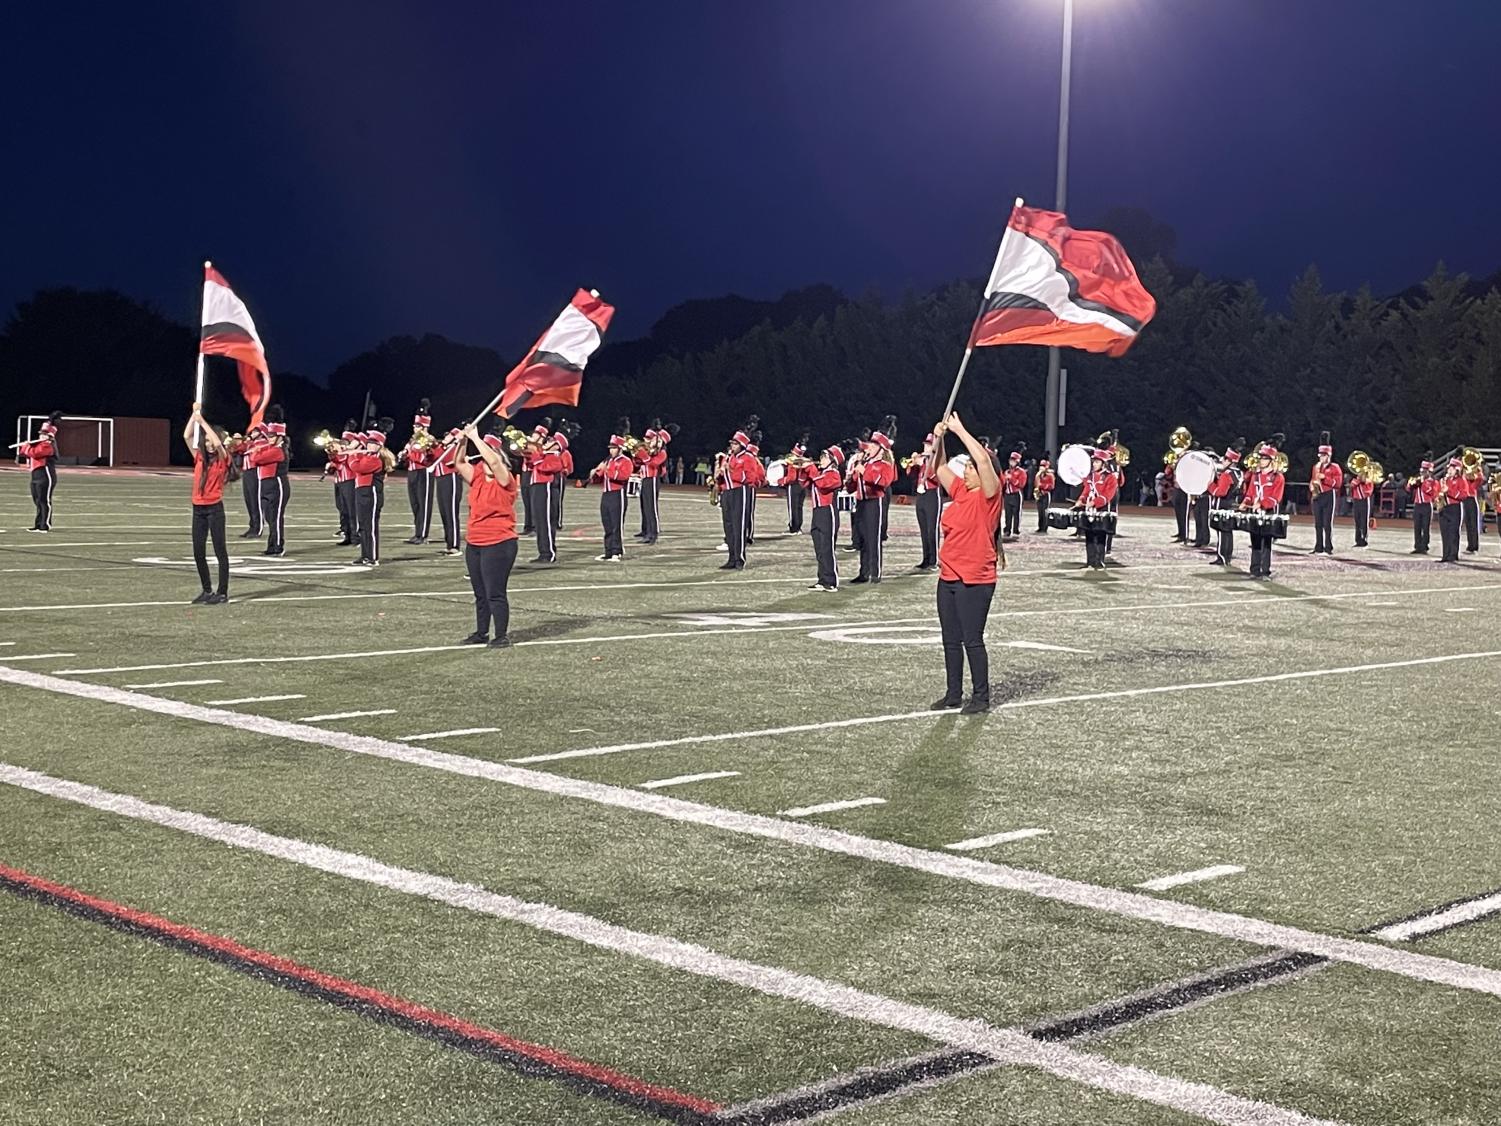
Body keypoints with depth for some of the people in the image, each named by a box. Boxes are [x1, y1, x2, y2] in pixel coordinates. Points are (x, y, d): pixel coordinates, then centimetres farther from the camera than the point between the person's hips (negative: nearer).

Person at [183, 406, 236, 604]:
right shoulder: (199, 457, 9)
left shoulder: (223, 459, -4)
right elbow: (186, 436, 4)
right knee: (198, 553, 7)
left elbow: (218, 443, -23)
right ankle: (207, 591, 19)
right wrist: (194, 414, -3)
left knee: (220, 551, -1)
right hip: (198, 509, 6)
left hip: (215, 509, -6)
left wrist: (202, 421, -18)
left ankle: (222, 593, 2)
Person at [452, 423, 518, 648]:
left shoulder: (504, 479, -8)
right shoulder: (477, 477, 10)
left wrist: (475, 438, -20)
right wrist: (464, 439, -9)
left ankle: (502, 636, 1)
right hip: (474, 544, 7)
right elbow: (459, 463, 3)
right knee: (480, 593, 15)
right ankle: (481, 633, 24)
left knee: (495, 593, -6)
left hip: (499, 544, -7)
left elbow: (493, 460, -25)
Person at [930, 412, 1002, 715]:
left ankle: (981, 697, 7)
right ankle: (953, 694, 22)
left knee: (972, 640, -3)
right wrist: (938, 438, 0)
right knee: (951, 640, 12)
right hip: (948, 577, 8)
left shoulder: (989, 495, -9)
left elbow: (983, 459, -23)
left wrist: (959, 429, -17)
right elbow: (939, 467, 18)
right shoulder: (960, 492, 10)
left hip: (975, 580, -8)